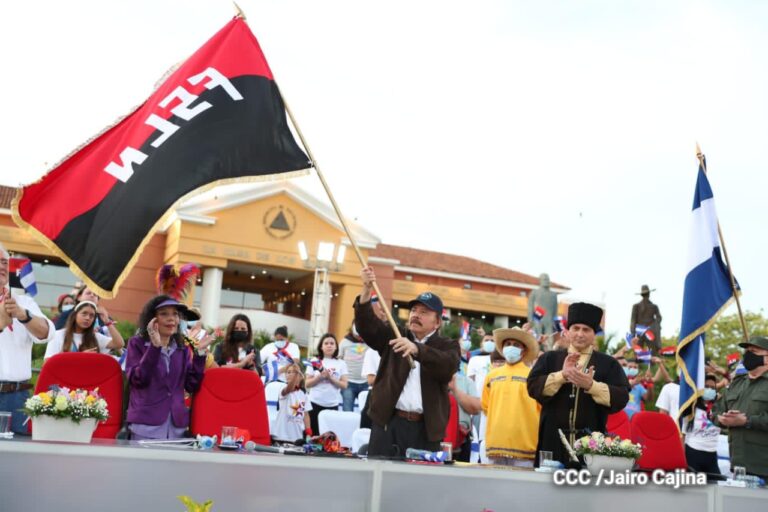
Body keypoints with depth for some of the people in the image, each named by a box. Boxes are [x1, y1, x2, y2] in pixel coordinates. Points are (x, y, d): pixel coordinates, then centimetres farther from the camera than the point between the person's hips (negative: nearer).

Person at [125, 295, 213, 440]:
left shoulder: (183, 349, 12)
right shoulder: (137, 343, 2)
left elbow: (192, 386, 4)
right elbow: (137, 380, -12)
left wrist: (200, 353, -3)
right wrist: (155, 346, -18)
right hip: (146, 423, -3)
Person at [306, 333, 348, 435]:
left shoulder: (341, 364, 5)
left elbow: (344, 385, 0)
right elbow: (307, 384, 2)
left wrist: (330, 378, -14)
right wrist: (320, 377, -14)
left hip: (333, 404, 0)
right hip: (315, 403, 0)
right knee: (313, 432, -1)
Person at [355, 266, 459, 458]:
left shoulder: (447, 346, 8)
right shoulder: (394, 337, 15)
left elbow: (448, 365, -14)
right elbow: (367, 326, 0)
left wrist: (416, 349, -29)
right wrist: (367, 290, -15)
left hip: (426, 428, -1)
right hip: (388, 422, 2)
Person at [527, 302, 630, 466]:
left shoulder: (609, 364, 8)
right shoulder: (550, 358, 11)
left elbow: (621, 398, -3)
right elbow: (533, 387, -2)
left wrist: (591, 385, -18)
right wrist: (562, 375, -17)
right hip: (553, 439, 1)